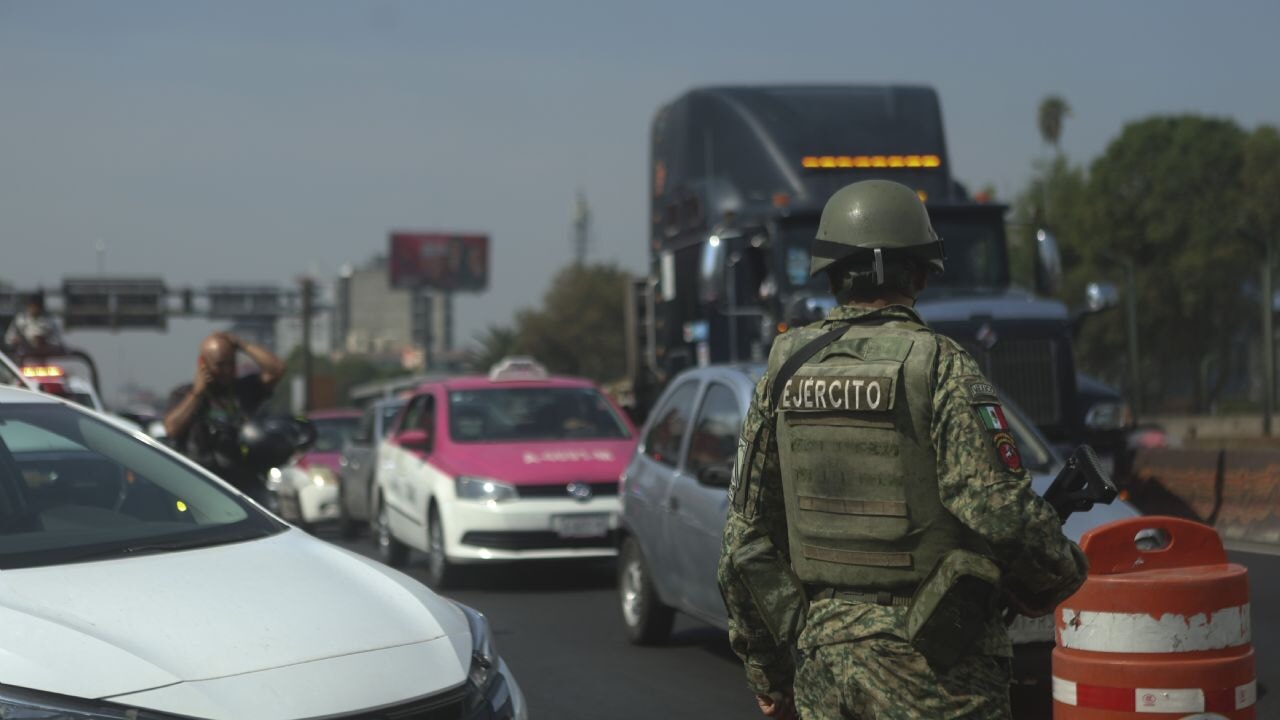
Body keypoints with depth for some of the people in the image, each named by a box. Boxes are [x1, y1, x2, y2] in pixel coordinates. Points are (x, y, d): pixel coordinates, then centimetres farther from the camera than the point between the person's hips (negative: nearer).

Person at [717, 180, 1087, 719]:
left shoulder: (784, 371, 5)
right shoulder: (940, 369, -11)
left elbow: (745, 540, 9)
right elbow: (1002, 513, -18)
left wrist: (765, 669, 17)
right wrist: (1064, 571, 3)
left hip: (820, 657, 5)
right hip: (929, 669, -5)